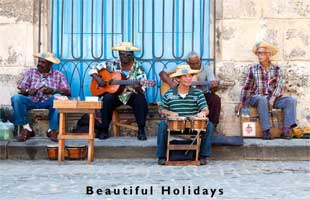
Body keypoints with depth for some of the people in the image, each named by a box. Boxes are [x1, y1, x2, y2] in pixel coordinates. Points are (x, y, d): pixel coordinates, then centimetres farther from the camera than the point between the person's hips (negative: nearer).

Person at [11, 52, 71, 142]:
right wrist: (28, 91, -21)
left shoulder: (58, 75, 7)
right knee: (16, 98, -27)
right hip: (32, 101, 2)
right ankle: (27, 129, -18)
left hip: (49, 102, -2)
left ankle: (52, 130, -23)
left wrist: (53, 90, -22)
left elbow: (67, 91, -4)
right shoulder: (31, 72, 12)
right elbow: (21, 89, 3)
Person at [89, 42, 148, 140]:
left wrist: (137, 88, -34)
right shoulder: (112, 65, -2)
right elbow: (93, 70, 2)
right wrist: (98, 79, -18)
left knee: (140, 99, -32)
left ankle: (141, 130, -21)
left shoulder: (138, 69, -5)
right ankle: (104, 130, -18)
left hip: (131, 96, -1)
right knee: (107, 98, -31)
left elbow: (141, 91, -10)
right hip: (115, 94, 1)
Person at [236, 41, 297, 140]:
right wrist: (242, 103, 6)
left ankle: (286, 129, -30)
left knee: (291, 100, -22)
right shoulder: (253, 68, 5)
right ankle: (266, 130, -36)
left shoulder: (276, 68, 7)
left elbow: (279, 85, -2)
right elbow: (247, 87, 8)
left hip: (273, 98, 2)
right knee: (262, 99, -38)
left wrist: (273, 98, -18)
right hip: (256, 98, -2)